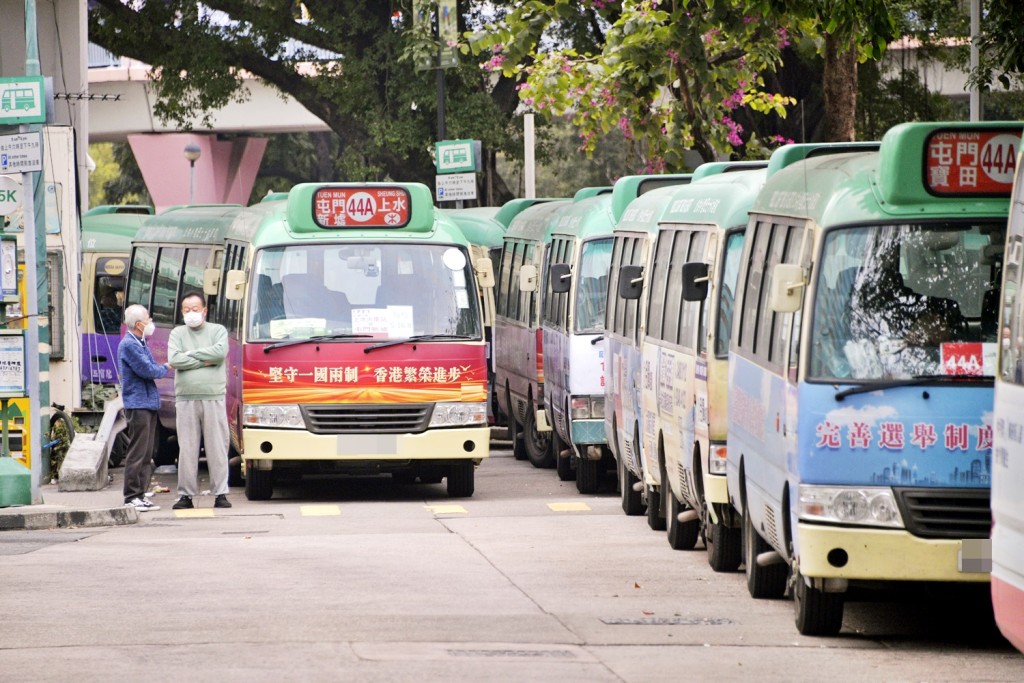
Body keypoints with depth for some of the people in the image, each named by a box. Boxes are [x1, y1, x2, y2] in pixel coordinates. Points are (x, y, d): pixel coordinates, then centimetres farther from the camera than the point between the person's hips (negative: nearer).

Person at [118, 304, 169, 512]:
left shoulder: (140, 344, 19)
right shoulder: (129, 345, -13)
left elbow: (150, 368, 19)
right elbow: (147, 370, -17)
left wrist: (161, 368, -1)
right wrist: (166, 368, 0)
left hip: (148, 403, 10)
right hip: (137, 404, -10)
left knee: (147, 453, 10)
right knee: (137, 452, -9)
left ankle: (141, 495, 14)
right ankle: (132, 497, -8)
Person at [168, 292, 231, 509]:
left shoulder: (218, 331, 10)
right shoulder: (177, 334, 11)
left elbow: (221, 352, -10)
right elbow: (174, 360, -5)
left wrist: (191, 354, -5)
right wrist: (205, 362, -7)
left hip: (213, 398, -1)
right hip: (186, 399, 1)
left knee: (217, 447, -2)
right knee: (187, 448, 0)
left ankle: (220, 493, 2)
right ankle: (186, 494, 3)